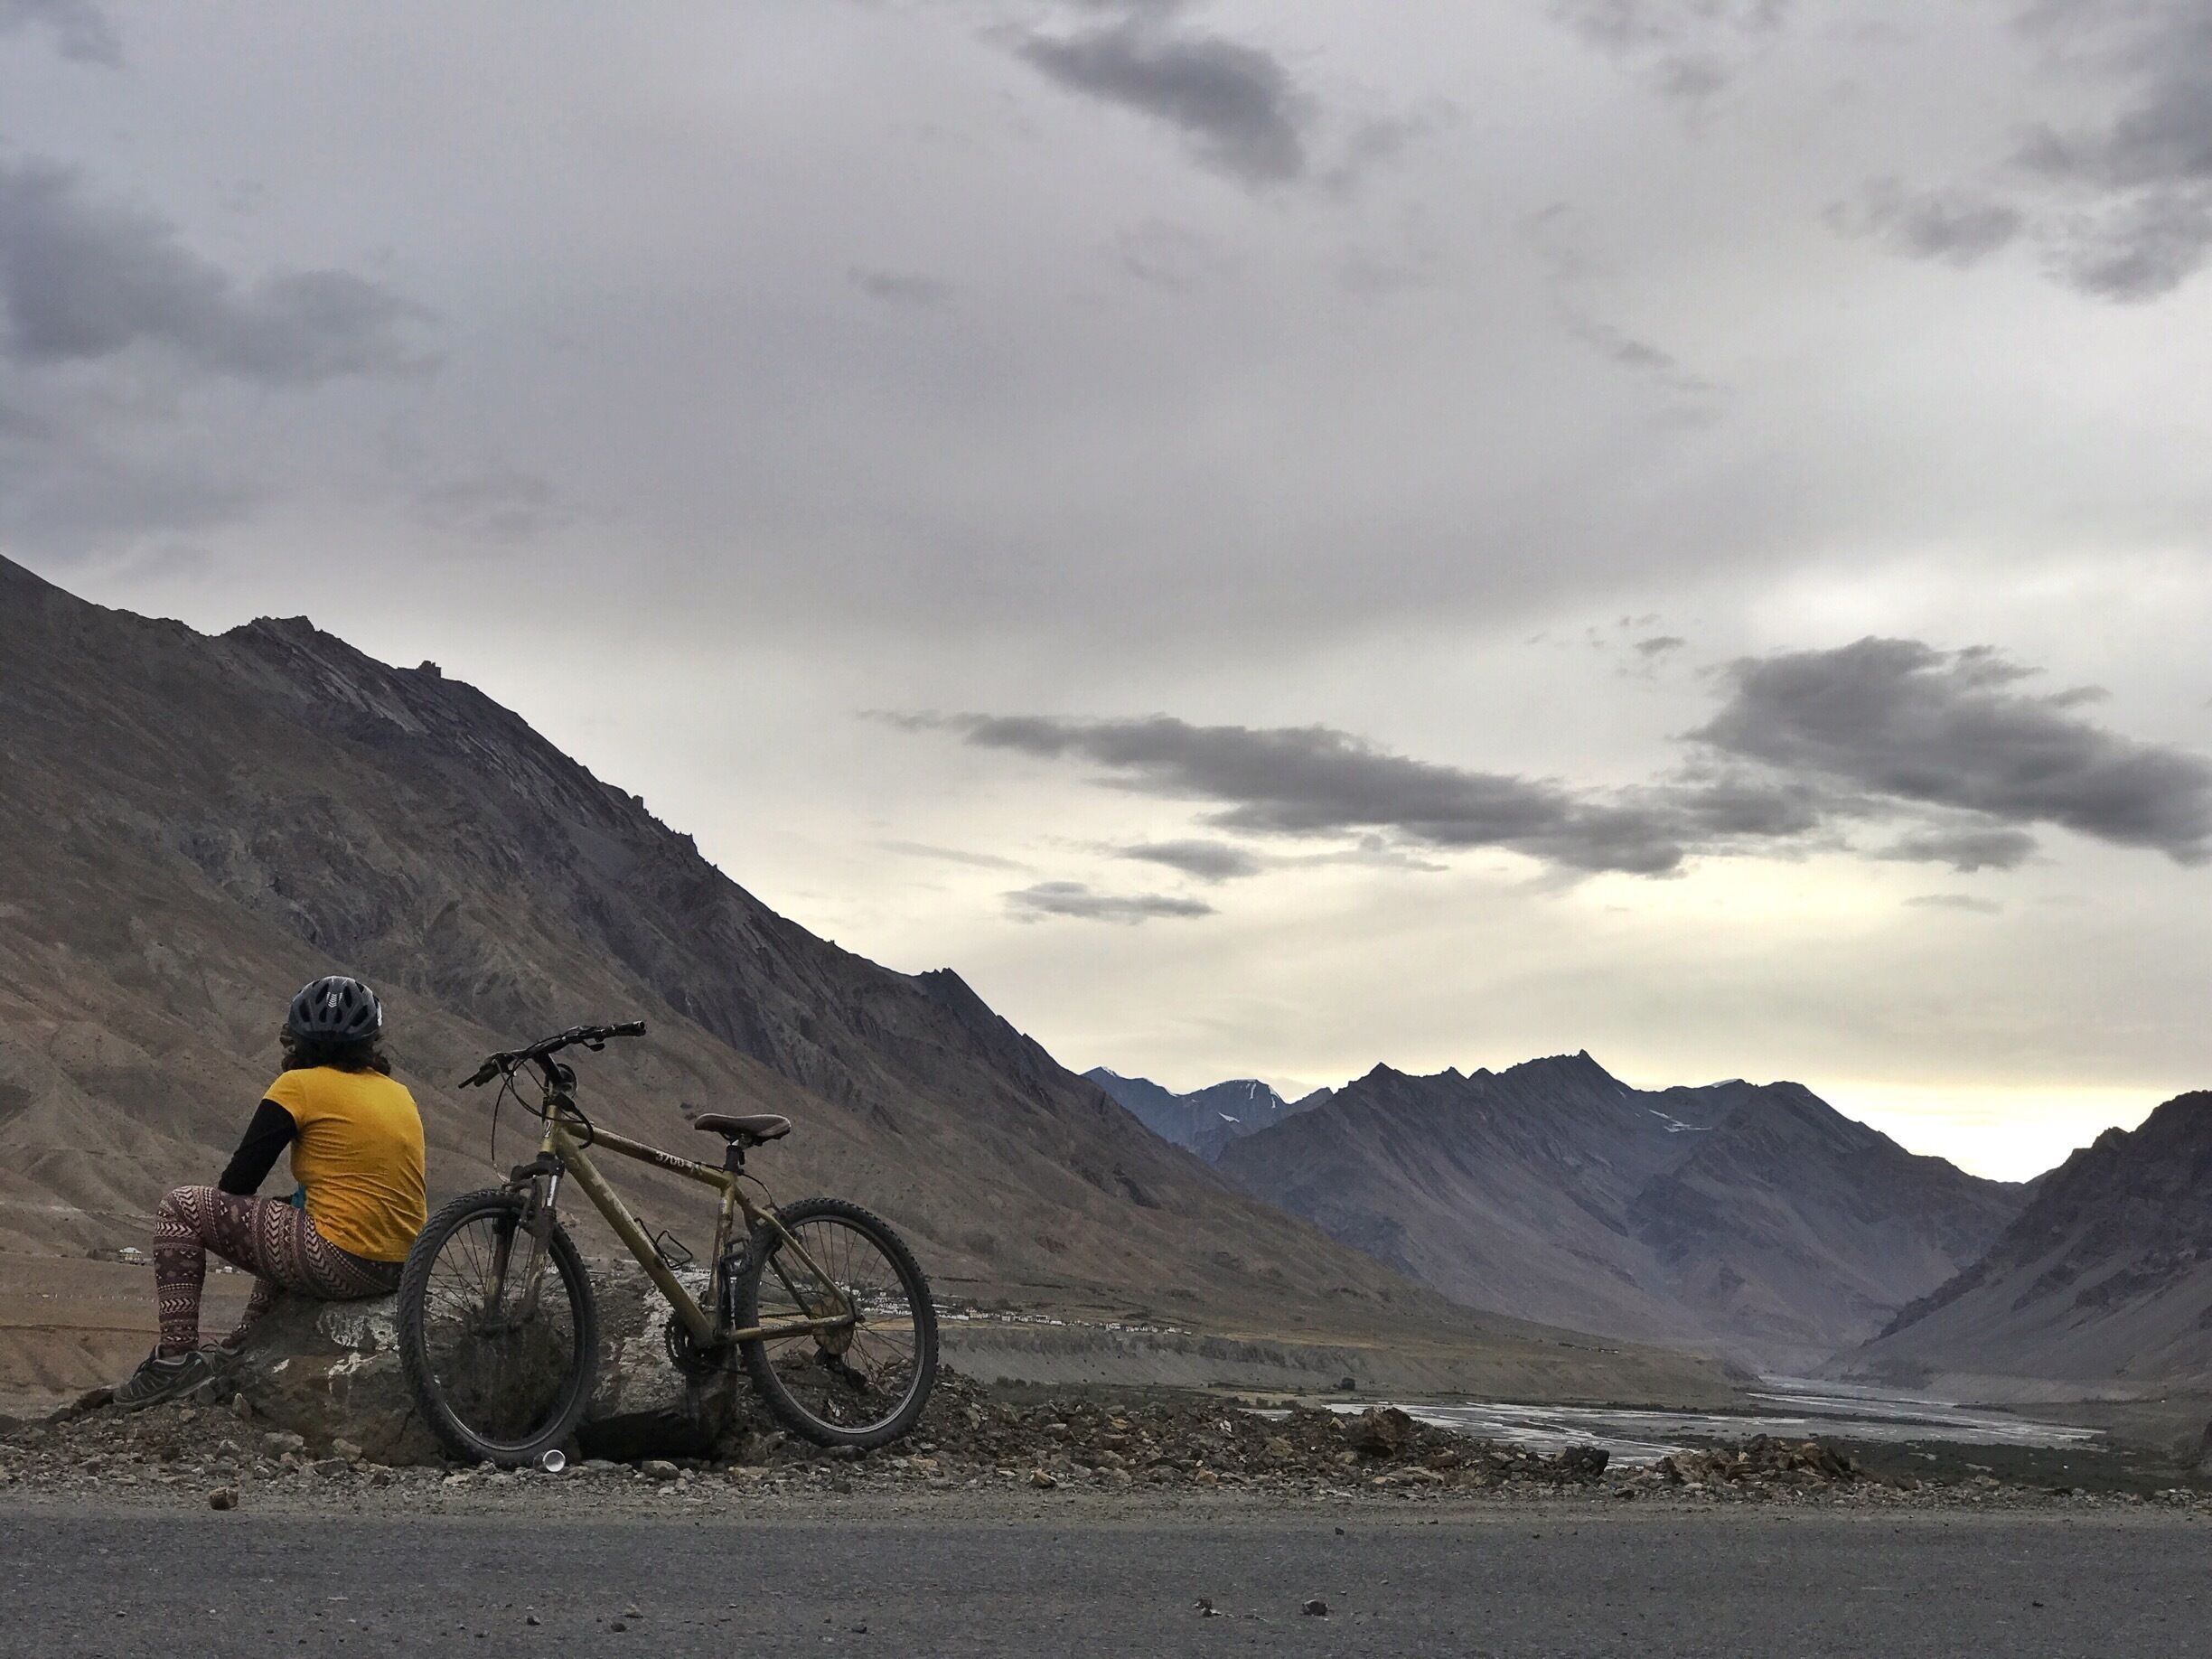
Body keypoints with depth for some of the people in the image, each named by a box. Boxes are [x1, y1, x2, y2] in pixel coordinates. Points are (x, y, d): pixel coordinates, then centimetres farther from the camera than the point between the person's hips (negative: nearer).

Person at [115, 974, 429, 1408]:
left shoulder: (300, 1085, -4)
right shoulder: (400, 1094, 14)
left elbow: (237, 1182, -1)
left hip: (339, 1263, -7)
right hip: (398, 1273, 7)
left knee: (180, 1208, 4)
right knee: (285, 1215, 38)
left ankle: (177, 1355, 0)